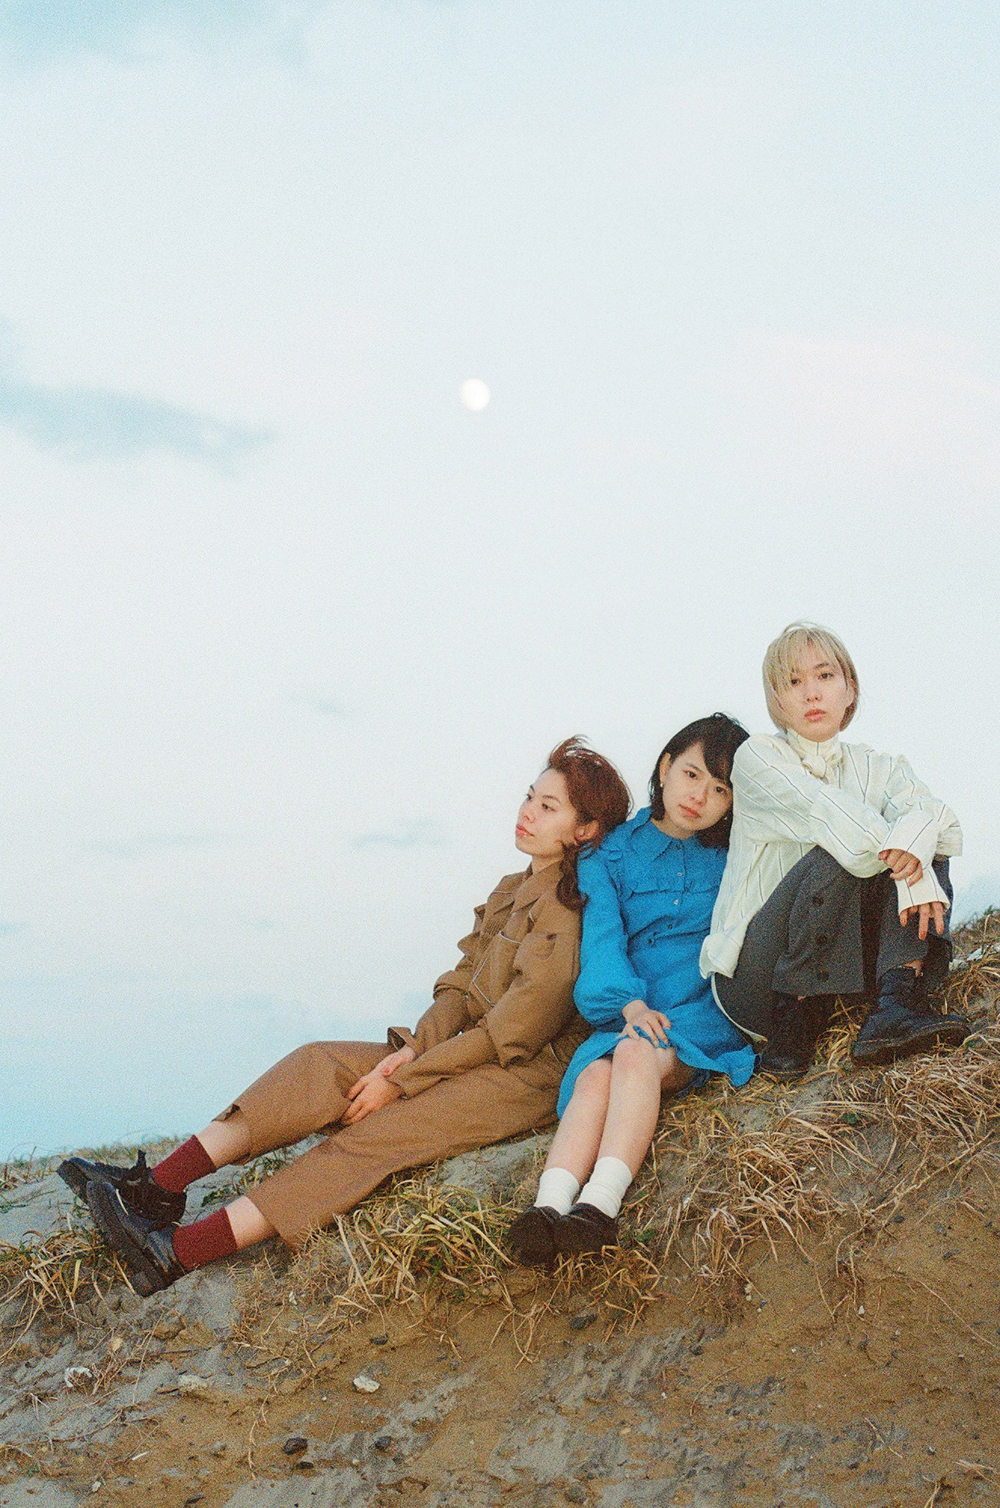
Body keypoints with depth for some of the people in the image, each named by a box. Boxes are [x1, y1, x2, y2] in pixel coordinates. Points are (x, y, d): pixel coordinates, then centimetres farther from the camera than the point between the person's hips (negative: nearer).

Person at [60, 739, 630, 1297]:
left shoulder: (568, 912, -12)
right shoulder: (511, 892, 17)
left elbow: (514, 1031, -16)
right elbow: (460, 988, 12)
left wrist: (402, 1080, -14)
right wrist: (413, 1049, -8)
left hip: (527, 1077, -8)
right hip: (467, 1053, 8)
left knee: (369, 1138, -26)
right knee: (320, 1065, -10)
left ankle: (178, 1253, -34)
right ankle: (157, 1187, -20)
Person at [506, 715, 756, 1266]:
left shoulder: (733, 862, 14)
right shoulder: (611, 854, 14)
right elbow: (602, 936, 1)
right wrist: (630, 1002, -18)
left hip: (703, 1015, -1)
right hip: (625, 1016, 1)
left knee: (636, 1054, -32)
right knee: (594, 1075, -30)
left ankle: (601, 1205, -47)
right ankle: (549, 1206, -48)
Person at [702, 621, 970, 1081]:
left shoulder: (879, 769, 12)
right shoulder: (758, 758, -1)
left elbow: (933, 812, -11)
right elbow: (831, 818, -18)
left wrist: (913, 840, -34)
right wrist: (914, 874, -22)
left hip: (842, 969, 4)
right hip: (755, 982, -4)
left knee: (925, 842, -12)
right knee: (837, 858, -29)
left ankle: (895, 1006, -27)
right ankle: (791, 1025, -18)